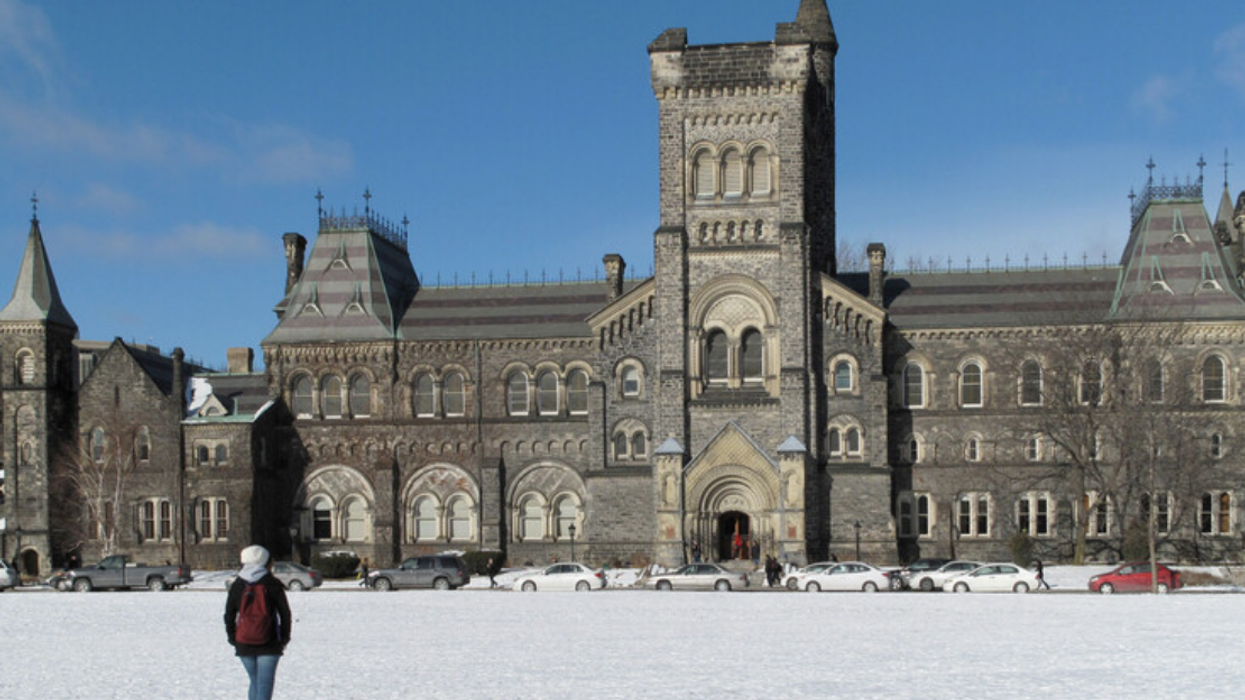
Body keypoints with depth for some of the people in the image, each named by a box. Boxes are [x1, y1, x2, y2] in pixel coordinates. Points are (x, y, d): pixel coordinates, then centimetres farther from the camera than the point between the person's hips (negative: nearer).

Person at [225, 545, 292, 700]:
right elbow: (285, 614, -3)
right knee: (265, 683, -3)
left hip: (244, 645, 3)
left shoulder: (237, 585, 5)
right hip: (269, 645, -3)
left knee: (255, 682, 18)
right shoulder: (273, 584, -4)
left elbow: (229, 615, 7)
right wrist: (284, 639, 6)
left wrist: (233, 638, 15)